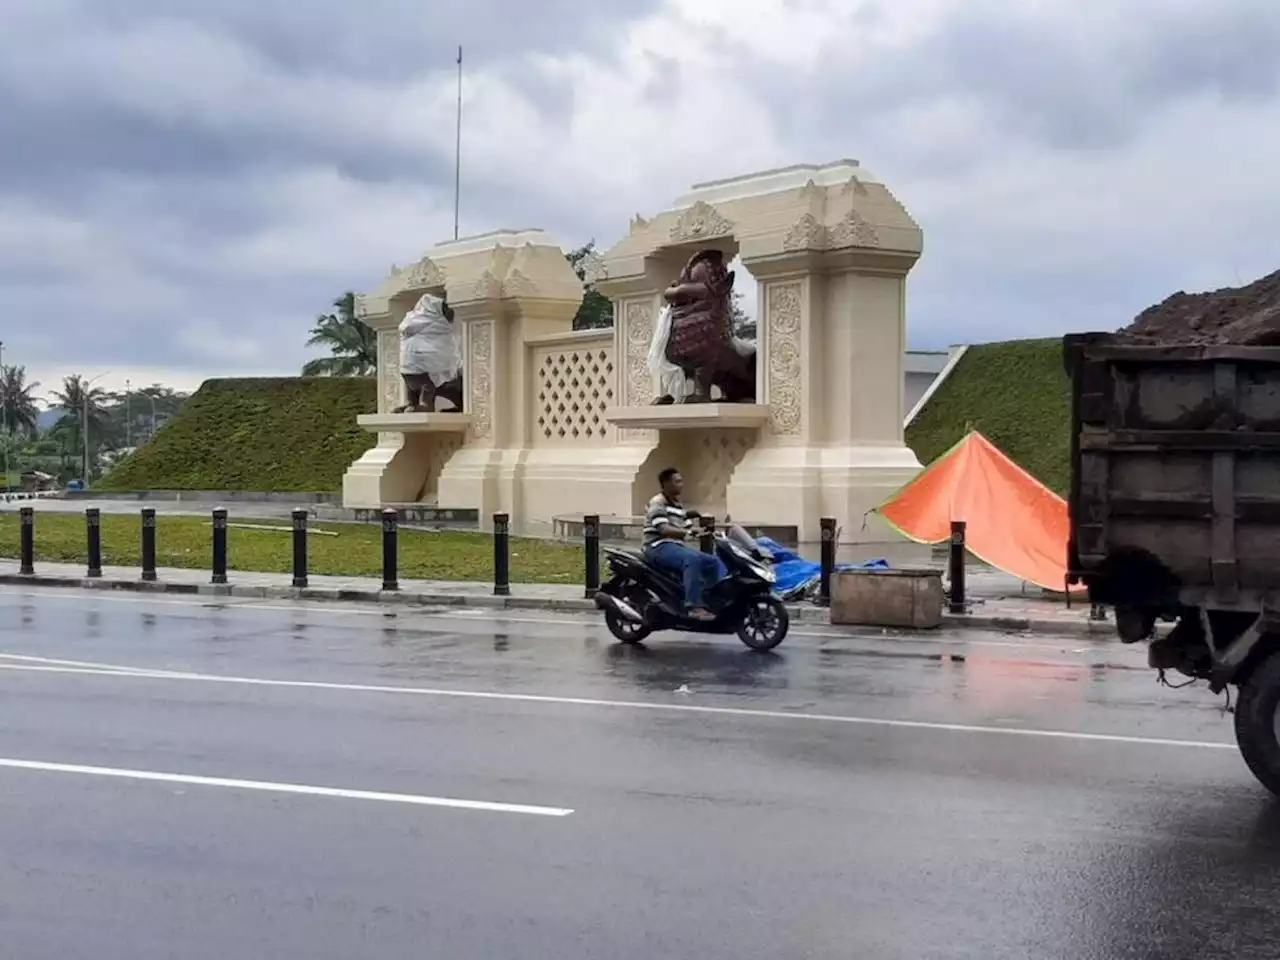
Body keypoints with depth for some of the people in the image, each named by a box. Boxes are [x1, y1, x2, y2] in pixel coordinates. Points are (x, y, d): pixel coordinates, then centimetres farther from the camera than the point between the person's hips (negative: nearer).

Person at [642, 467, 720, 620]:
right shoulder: (657, 503, -9)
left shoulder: (679, 505, 20)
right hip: (659, 547, -9)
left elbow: (689, 529, 17)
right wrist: (688, 532, -33)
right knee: (692, 559, -34)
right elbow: (664, 530, -21)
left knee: (712, 562, 0)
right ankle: (694, 606, -41)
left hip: (677, 546, 9)